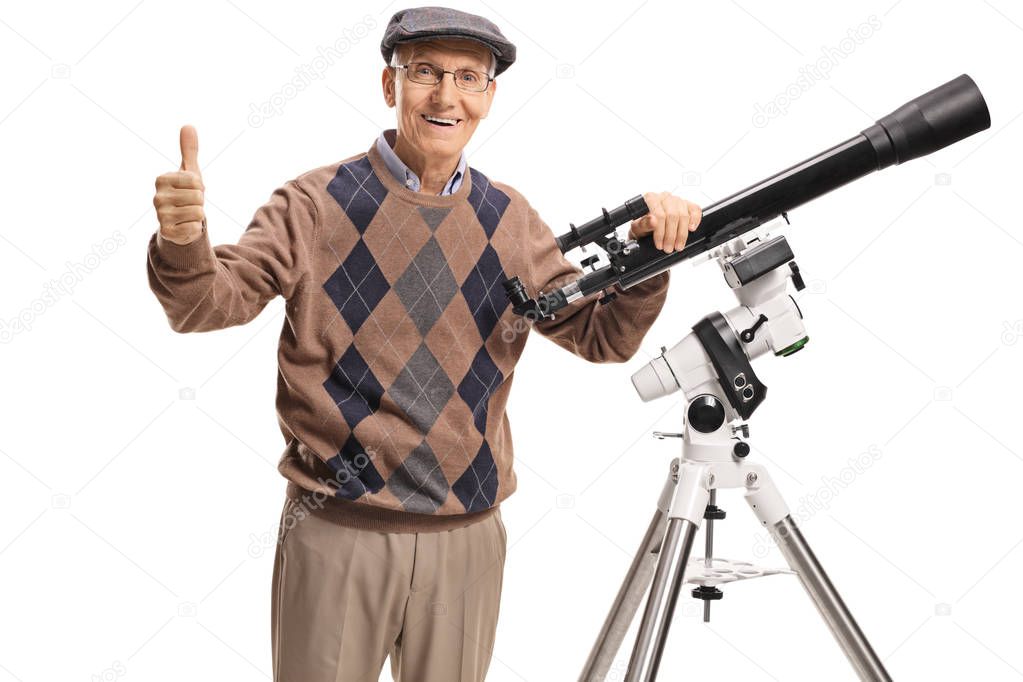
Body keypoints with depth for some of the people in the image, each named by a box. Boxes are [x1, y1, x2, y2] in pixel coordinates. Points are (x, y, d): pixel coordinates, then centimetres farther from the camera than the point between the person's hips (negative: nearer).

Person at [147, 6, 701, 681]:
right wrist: (184, 241, -34)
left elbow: (601, 336, 7)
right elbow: (208, 304, -12)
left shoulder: (510, 221, 5)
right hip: (337, 533, -3)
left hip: (469, 541, 3)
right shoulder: (318, 204, -6)